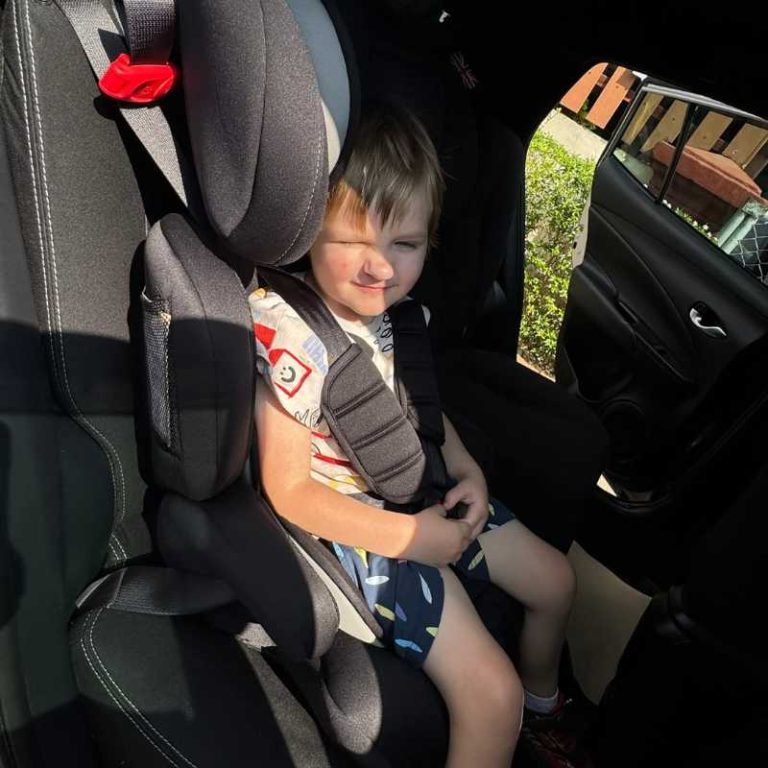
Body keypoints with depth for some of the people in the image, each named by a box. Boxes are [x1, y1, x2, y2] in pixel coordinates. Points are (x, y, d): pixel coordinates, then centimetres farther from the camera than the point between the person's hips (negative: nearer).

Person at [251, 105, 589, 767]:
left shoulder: (396, 306, -5)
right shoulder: (294, 339, -26)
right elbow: (290, 493, -22)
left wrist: (466, 468, -4)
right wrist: (411, 536, -21)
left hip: (426, 496, 8)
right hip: (359, 527, -7)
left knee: (554, 581, 18)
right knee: (492, 695, -12)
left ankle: (542, 714, 47)